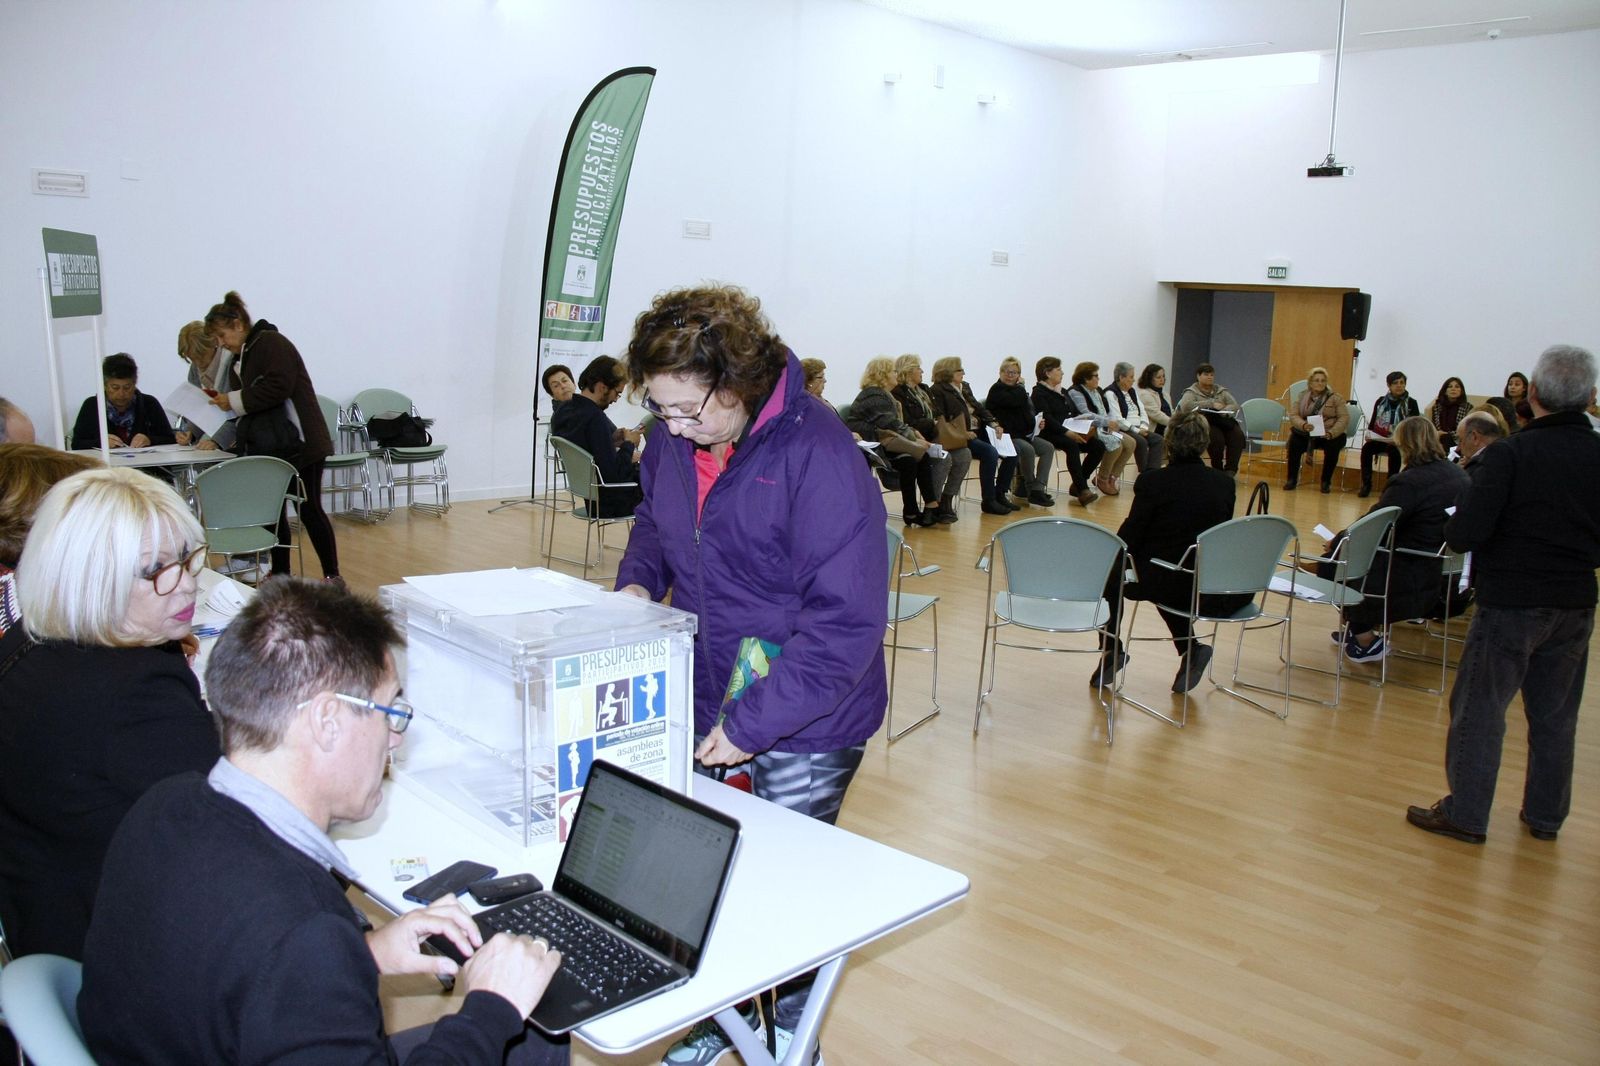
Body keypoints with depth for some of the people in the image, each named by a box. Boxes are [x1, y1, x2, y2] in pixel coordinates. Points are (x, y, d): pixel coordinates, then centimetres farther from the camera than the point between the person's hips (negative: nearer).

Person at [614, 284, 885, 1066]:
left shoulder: (820, 458, -24)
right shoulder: (675, 441, -3)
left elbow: (846, 624, -25)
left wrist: (752, 725, -25)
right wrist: (639, 579, -3)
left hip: (803, 731, -6)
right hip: (701, 706, 6)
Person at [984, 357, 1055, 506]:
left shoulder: (1017, 390, 18)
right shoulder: (996, 390, -7)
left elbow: (1028, 413, 23)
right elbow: (1017, 400, -25)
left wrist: (1036, 422, 1)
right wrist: (1020, 386, -4)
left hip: (1023, 434, 9)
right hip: (1006, 436, -9)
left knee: (1048, 447, -5)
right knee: (1028, 449, -31)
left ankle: (1038, 488, -13)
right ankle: (1031, 488, -13)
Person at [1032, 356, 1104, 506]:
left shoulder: (1063, 392, 23)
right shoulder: (1039, 392, -3)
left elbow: (1074, 414, 19)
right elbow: (1047, 418, -16)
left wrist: (1085, 427, -3)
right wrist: (1067, 432, -27)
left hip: (1069, 433, 8)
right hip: (1049, 434, -8)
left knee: (1098, 446, -10)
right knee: (1072, 446, -36)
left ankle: (1077, 485, -5)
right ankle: (1082, 489, -40)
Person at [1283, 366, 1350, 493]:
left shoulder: (1336, 398, 4)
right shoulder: (1302, 397, 8)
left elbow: (1344, 418, -4)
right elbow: (1293, 415, -2)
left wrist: (1331, 433, -22)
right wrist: (1303, 425, -25)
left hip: (1329, 435, -1)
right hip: (1306, 434, 1)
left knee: (1333, 446, -32)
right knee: (1294, 442, -28)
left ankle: (1326, 482, -13)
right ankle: (1292, 479, -14)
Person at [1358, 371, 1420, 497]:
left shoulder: (1411, 403, 2)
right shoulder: (1381, 401, 11)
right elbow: (1372, 422, 13)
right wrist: (1369, 435, -8)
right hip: (1380, 439, 3)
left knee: (1394, 451, -35)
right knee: (1366, 448, -27)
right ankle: (1366, 484, -22)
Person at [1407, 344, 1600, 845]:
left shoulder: (1508, 454, -17)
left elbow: (1462, 535, -22)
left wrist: (1457, 517, 0)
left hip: (1511, 602, -5)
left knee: (1480, 708, 6)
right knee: (1556, 715, 16)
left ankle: (1465, 814, 12)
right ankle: (1546, 815, 28)